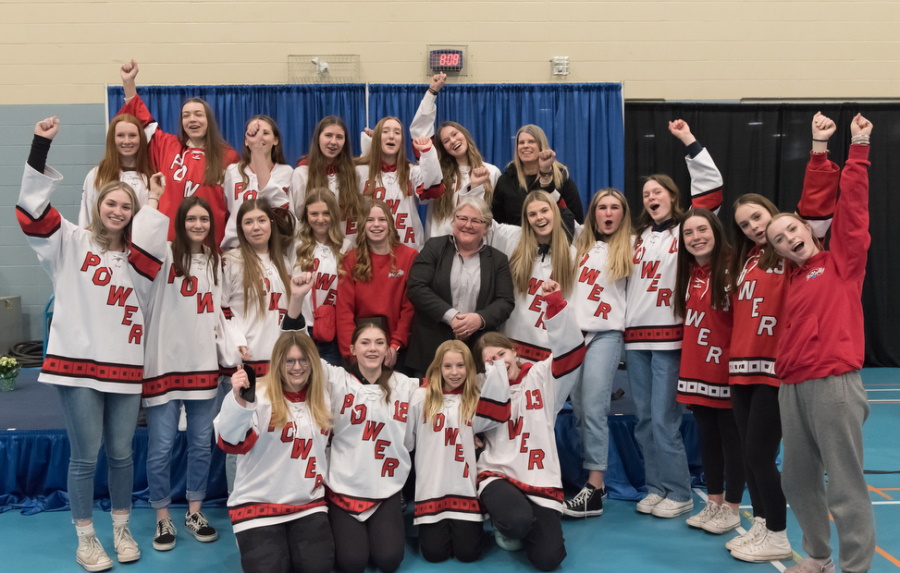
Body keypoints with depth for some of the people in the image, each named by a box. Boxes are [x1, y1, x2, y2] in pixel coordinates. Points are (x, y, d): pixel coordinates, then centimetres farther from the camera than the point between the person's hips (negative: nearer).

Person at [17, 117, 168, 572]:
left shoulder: (137, 253, 12)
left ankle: (122, 530, 28)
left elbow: (150, 255, -11)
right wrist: (41, 147, -13)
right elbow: (33, 210, -7)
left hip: (124, 364, 3)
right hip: (77, 362, -3)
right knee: (85, 456, 3)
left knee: (121, 453, 11)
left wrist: (154, 204, -7)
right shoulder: (70, 241, 5)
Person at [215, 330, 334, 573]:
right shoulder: (259, 396, -12)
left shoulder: (322, 398, 4)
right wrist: (238, 400, -42)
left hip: (309, 503, 4)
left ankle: (291, 543, 20)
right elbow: (232, 442, -27)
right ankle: (258, 545, 18)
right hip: (258, 502, -3)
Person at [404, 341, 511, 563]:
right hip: (431, 489, 0)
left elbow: (496, 416, -17)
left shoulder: (474, 400, 6)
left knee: (468, 553, -5)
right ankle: (439, 528, 26)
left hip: (465, 489, 1)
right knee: (434, 553, -6)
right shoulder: (421, 397, 2)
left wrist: (496, 368, -15)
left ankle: (461, 526, 27)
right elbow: (405, 439, 6)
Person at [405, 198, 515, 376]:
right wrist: (450, 316, -16)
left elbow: (505, 301, 4)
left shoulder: (498, 259, 11)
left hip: (478, 350, 1)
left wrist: (481, 318, -17)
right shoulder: (434, 247, 6)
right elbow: (417, 288, -5)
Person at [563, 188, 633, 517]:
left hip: (606, 333, -4)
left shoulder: (628, 248, 7)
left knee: (593, 408, -13)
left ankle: (594, 490, -13)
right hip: (572, 331, 4)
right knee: (578, 409, 4)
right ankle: (592, 478, 14)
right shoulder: (580, 244, 17)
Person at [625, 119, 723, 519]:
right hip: (636, 336, 6)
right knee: (644, 420, 9)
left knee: (664, 419, -6)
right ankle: (656, 487, 21)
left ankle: (679, 493, 7)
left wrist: (689, 142, -9)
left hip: (671, 336, -6)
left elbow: (710, 187, -10)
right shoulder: (638, 238, 18)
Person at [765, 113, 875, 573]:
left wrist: (858, 151, -8)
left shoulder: (843, 261, 2)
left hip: (834, 384, -6)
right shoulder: (790, 277, 15)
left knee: (845, 485, -2)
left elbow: (851, 206, -6)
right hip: (791, 388, 6)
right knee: (797, 480, 14)